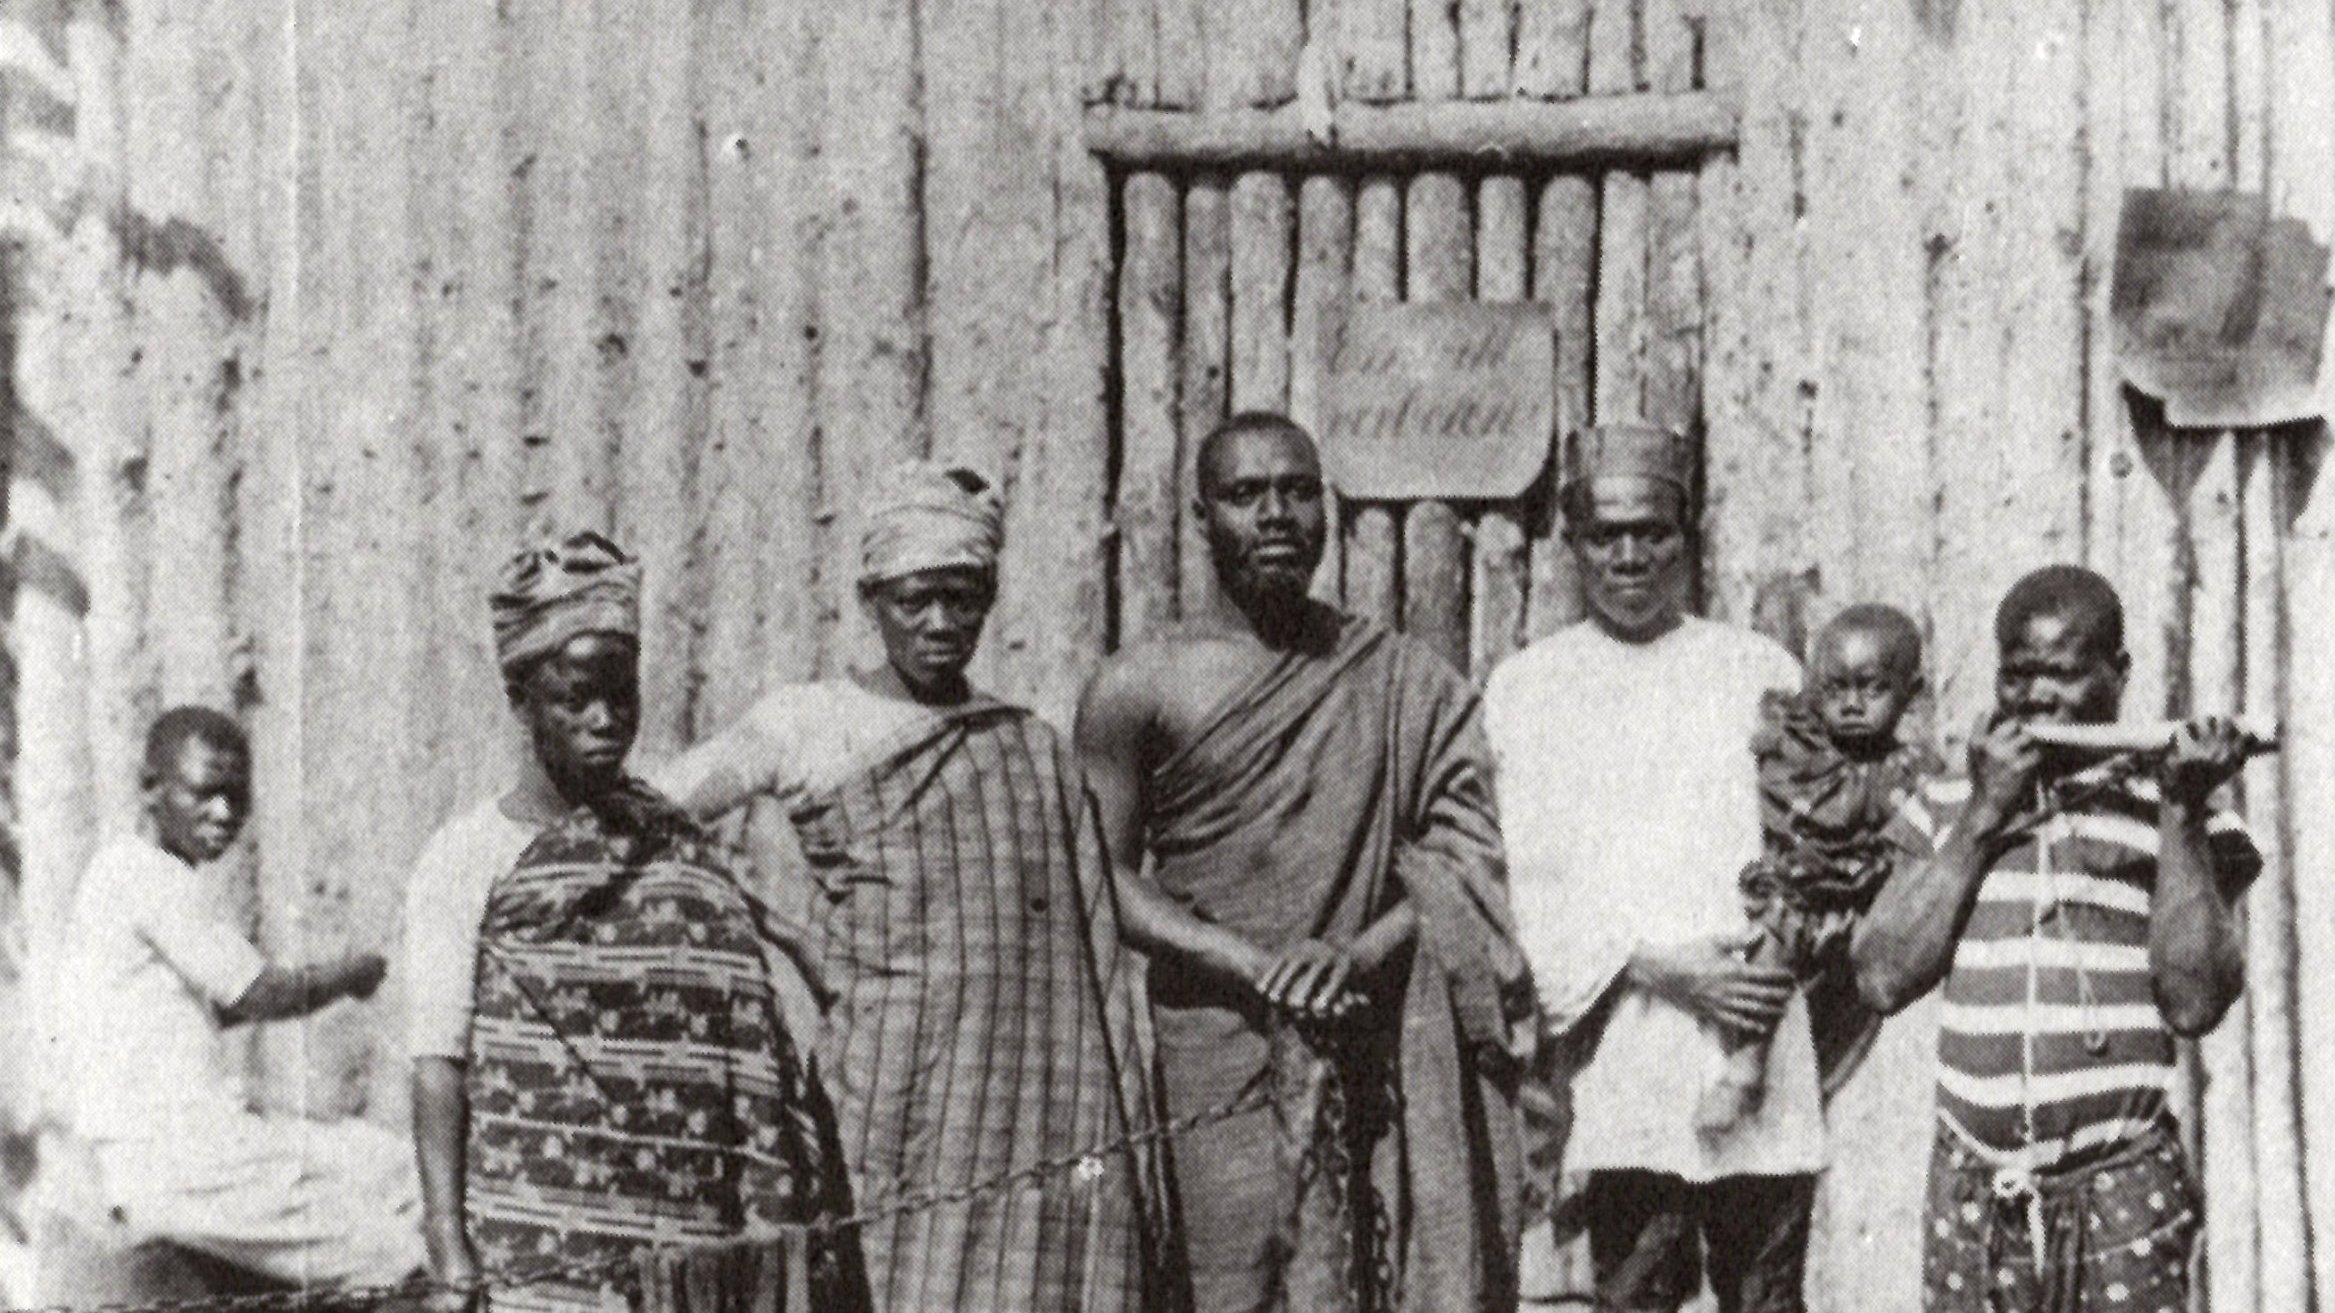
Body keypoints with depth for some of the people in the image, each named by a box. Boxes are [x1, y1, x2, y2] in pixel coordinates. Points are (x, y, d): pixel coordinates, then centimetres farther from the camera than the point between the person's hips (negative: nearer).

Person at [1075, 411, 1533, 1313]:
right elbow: (1104, 883, 0)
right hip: (1222, 1056, -2)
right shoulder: (1138, 689, 6)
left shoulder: (1404, 681, 12)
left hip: (1385, 1060, 2)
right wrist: (1255, 965, -13)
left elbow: (1469, 856, 4)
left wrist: (1358, 953, -13)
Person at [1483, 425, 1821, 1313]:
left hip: (1757, 1041, 1)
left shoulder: (1762, 673, 14)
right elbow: (1523, 883, 1)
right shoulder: (1523, 690, 9)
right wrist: (1656, 967, -10)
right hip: (1622, 1059, -1)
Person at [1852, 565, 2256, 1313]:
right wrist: (1982, 818, -3)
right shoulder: (1949, 810, 11)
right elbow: (1883, 979, -1)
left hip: (2121, 1192, -2)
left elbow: (2196, 1002, -9)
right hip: (1972, 1192, 3)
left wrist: (2182, 814, -9)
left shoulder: (2169, 814, 4)